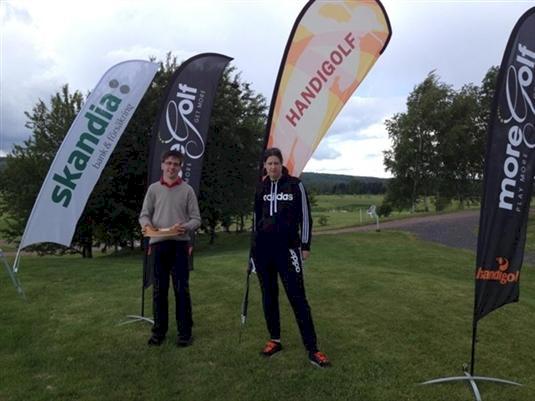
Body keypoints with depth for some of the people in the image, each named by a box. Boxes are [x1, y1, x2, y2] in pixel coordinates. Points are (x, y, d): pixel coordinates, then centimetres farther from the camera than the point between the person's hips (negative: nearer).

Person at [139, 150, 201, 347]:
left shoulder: (187, 190, 4)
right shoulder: (153, 189, 8)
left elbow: (196, 218, 1)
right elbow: (144, 214, 9)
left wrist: (185, 227, -19)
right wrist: (146, 224, -14)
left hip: (179, 244, -2)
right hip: (158, 243, 2)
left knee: (181, 289, 1)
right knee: (159, 289, 8)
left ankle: (185, 331, 11)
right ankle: (159, 330, 22)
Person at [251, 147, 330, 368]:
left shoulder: (295, 185, -3)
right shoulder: (261, 188, 8)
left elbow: (305, 216, -1)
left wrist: (305, 246, -3)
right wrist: (255, 245, 16)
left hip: (287, 248, -4)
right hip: (263, 249, 4)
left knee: (297, 297, -6)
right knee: (269, 296, 10)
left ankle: (312, 349, 1)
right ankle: (275, 340, 25)